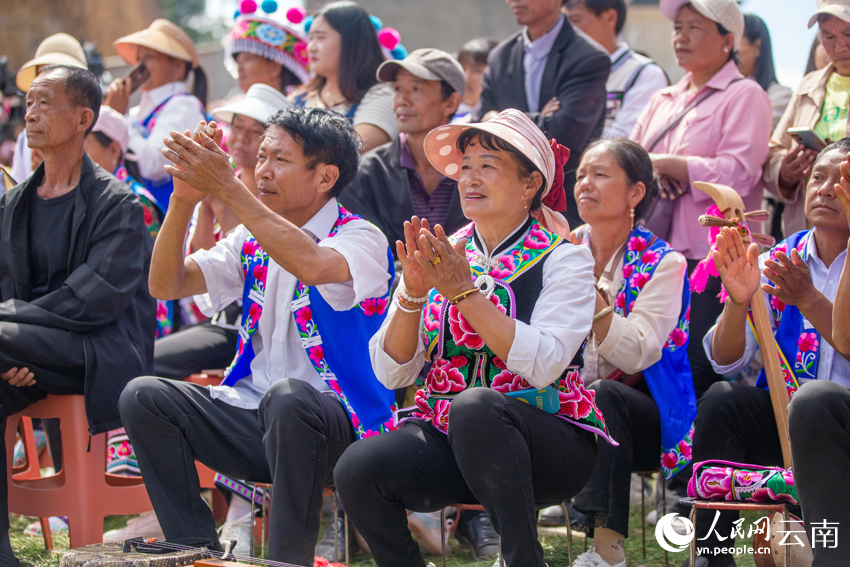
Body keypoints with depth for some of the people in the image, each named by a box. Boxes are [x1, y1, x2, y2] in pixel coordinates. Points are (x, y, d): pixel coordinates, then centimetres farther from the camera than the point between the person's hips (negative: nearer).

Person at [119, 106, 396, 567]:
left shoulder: (361, 239, -7)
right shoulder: (252, 242, 13)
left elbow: (312, 265, -31)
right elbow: (166, 285, 3)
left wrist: (228, 189, -30)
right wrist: (184, 198, -12)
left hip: (336, 425, -6)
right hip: (256, 419, 6)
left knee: (287, 397, -39)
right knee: (143, 397, -12)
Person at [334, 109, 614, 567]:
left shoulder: (564, 259, -1)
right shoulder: (440, 255, 10)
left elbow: (544, 365, -17)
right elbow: (391, 373, 3)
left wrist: (464, 292, -20)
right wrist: (413, 293, -13)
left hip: (546, 440, -3)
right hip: (445, 439, 4)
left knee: (474, 406, -36)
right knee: (357, 469, -25)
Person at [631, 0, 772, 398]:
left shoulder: (744, 96, 0)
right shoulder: (663, 100, 21)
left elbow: (738, 172, -12)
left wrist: (663, 163, -9)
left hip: (711, 263, -7)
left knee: (699, 376, -11)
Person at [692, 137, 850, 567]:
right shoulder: (777, 261, 10)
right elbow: (725, 361, 0)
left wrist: (808, 300, -27)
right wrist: (739, 301, -18)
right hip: (783, 419, 4)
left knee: (814, 397, -34)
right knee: (722, 400, -23)